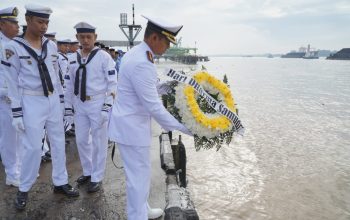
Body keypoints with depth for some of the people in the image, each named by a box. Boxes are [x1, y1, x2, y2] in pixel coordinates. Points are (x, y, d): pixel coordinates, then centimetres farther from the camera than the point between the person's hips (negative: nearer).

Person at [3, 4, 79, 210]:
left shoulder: (52, 45, 6)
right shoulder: (14, 47, -7)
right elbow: (13, 81, -6)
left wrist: (61, 100, 13)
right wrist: (17, 112, -8)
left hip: (53, 100, 5)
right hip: (31, 102, -5)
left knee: (59, 143, 10)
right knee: (33, 147, 0)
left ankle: (60, 183, 26)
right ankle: (24, 190, 21)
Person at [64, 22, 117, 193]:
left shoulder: (104, 57, -9)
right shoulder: (73, 58, 7)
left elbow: (112, 83, -11)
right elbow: (70, 84, 12)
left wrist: (107, 107, -16)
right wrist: (68, 106, 11)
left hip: (98, 103, -6)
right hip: (80, 104, 6)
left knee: (98, 142, 5)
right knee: (81, 140, 15)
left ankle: (97, 177, 21)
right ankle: (87, 172, 35)